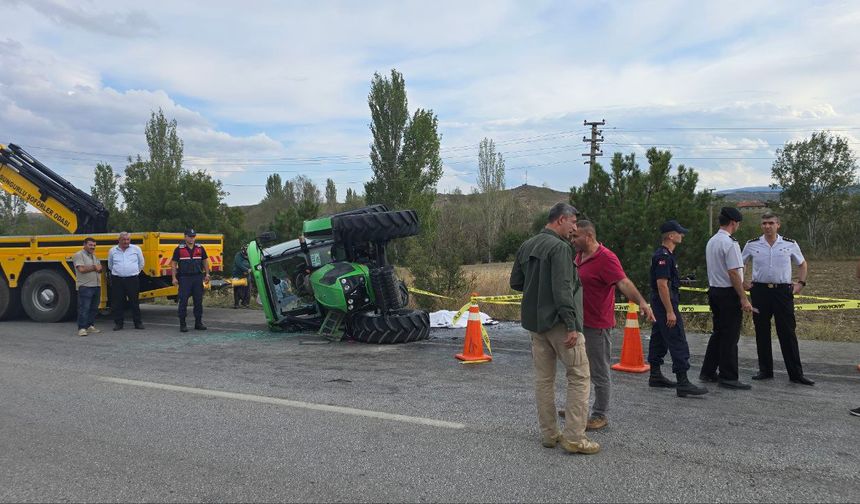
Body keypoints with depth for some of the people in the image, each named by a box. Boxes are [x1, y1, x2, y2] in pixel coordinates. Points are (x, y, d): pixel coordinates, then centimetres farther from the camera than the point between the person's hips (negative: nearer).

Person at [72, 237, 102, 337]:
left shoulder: (94, 256, 20)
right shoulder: (79, 255, -6)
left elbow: (100, 268, 17)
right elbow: (81, 269, -18)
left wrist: (99, 268, -7)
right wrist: (94, 267, -5)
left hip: (96, 286, 8)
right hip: (85, 287, -8)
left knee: (94, 308, 11)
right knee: (84, 308, -9)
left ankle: (91, 326, 19)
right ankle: (82, 329, -8)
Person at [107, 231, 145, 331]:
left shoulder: (136, 249, 4)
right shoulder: (112, 251, 6)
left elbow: (141, 263, 15)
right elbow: (110, 265, 21)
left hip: (132, 279, -1)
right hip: (117, 280, 1)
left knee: (135, 302, 4)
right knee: (117, 303, 4)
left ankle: (138, 323, 11)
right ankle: (118, 323, 13)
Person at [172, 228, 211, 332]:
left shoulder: (200, 248, 8)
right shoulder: (179, 249, 0)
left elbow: (205, 261, 15)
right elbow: (174, 263, 1)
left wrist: (207, 274, 7)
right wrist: (174, 277, -6)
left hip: (198, 277, 3)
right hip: (184, 278, -3)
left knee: (198, 301, 7)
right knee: (183, 301, -2)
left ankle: (198, 323, 16)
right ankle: (182, 324, 5)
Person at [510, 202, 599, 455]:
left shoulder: (526, 246, 10)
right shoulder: (559, 247, -14)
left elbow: (515, 282, 15)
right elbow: (563, 289, -22)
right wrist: (571, 325, -21)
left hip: (534, 322, 8)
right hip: (558, 322, -8)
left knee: (543, 378, 12)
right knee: (579, 377, 1)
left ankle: (549, 434, 18)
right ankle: (574, 437, 1)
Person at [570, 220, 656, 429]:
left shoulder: (606, 258, -19)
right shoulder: (580, 255, 8)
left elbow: (623, 282, -31)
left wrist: (641, 302, -46)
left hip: (597, 325, -9)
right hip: (579, 322, 9)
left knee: (599, 372, 3)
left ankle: (600, 415, 16)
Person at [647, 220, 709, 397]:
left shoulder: (663, 255, 15)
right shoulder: (664, 257, -18)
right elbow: (662, 285, -23)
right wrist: (670, 312, -24)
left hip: (659, 305, 11)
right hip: (666, 305, -11)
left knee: (658, 339, 14)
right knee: (678, 343, -10)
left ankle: (655, 376, 21)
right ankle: (682, 383, -10)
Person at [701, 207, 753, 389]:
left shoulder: (711, 241, 13)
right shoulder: (730, 243, -16)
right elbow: (733, 273, -20)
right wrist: (744, 299, -17)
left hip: (713, 291, 9)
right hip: (728, 293, -9)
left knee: (718, 332, 16)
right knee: (730, 336, -3)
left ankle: (708, 372, 21)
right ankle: (728, 377, 2)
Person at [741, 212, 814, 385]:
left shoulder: (790, 244, 3)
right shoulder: (752, 245, 2)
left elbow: (802, 264, 18)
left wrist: (801, 283, 8)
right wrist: (742, 282, 6)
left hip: (783, 291, -1)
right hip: (760, 291, 1)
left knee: (788, 333, -1)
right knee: (762, 333, 6)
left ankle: (796, 374, 6)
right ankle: (765, 370, 17)